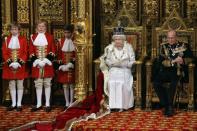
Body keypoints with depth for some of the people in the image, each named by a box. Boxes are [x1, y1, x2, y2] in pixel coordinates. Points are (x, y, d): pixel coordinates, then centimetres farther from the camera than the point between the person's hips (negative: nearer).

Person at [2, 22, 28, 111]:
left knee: (20, 85, 1)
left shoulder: (23, 39, 2)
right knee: (12, 85, 6)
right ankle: (13, 104, 12)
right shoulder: (6, 39, 8)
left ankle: (19, 104, 6)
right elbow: (4, 52, 3)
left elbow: (25, 53, -2)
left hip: (20, 65, -2)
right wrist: (9, 61, -10)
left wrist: (20, 62, -14)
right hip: (10, 65, 2)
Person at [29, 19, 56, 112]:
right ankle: (39, 104, 11)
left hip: (47, 64, -1)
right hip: (36, 64, 1)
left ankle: (47, 104, 8)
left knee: (47, 84, 3)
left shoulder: (50, 37, 4)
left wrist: (48, 60, -13)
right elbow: (31, 51, 5)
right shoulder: (33, 37, 7)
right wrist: (35, 60, -10)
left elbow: (53, 50, 2)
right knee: (38, 84, 5)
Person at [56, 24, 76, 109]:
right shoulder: (61, 41, 6)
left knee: (71, 85, 1)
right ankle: (67, 103, 10)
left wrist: (72, 63, -14)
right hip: (63, 66, 2)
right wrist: (60, 64, -4)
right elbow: (59, 54, 6)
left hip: (72, 66, -2)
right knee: (65, 85, 5)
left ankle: (71, 103, 6)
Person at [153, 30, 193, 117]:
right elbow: (161, 61, 1)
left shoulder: (184, 46, 11)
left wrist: (183, 60, -16)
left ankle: (170, 106, -21)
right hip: (165, 71, 2)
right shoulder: (164, 47, 13)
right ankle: (166, 105, -17)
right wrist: (173, 61, -13)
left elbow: (190, 58, 6)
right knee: (156, 82, -26)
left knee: (173, 82, -35)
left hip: (178, 71, -2)